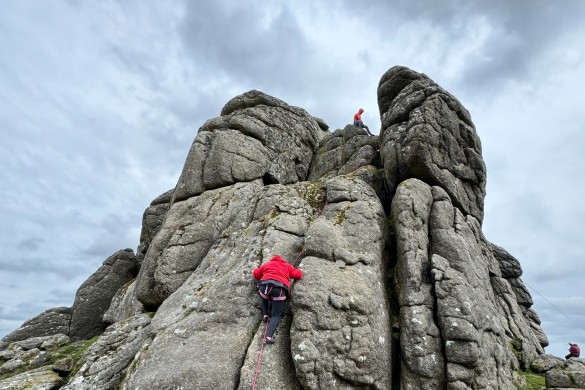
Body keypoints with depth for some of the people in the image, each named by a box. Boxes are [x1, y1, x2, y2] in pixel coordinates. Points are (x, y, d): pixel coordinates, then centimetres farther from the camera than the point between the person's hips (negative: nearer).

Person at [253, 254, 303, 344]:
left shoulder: (267, 264, 31)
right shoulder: (287, 266, 30)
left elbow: (255, 273, 31)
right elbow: (298, 275, 28)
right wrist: (300, 271, 50)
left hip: (265, 285, 1)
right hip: (280, 289, -1)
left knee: (263, 296, 38)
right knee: (276, 315, 8)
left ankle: (265, 315, 17)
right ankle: (269, 336, -16)